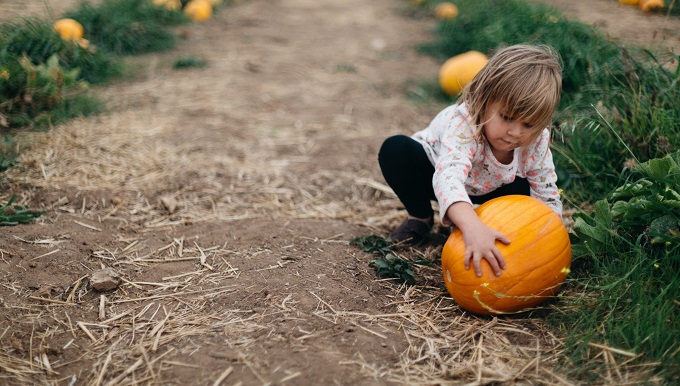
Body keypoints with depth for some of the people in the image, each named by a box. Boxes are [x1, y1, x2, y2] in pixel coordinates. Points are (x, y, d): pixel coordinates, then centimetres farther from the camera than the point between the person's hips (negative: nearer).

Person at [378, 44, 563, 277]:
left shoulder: (537, 141, -26)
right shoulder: (464, 124, -42)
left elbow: (548, 199, -16)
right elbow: (448, 176, -60)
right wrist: (473, 228, -76)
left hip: (483, 190, 4)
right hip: (432, 169, -3)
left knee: (523, 192, -25)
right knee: (395, 149, -32)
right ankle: (421, 217, -6)